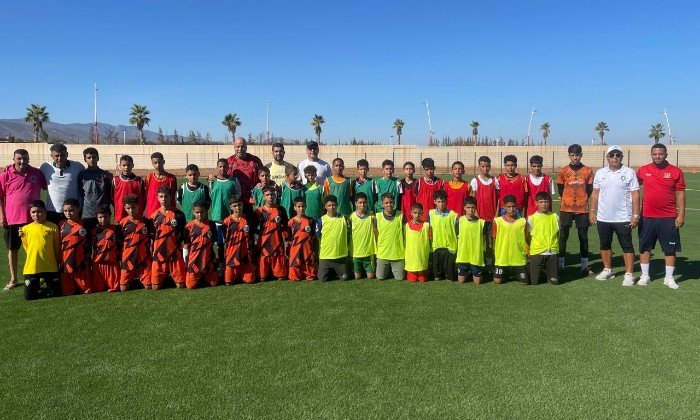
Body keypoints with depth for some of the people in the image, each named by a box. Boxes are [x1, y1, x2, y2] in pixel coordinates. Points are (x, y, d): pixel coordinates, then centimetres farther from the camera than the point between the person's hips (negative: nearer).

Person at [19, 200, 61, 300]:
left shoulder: (53, 227, -1)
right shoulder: (26, 228, 4)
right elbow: (26, 248, 8)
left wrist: (57, 264, 8)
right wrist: (22, 237, -5)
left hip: (50, 267, -1)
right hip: (32, 267, 1)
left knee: (56, 293, 3)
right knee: (29, 296, 1)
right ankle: (37, 287, 32)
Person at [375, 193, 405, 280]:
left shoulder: (400, 215, -7)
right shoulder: (378, 216, -6)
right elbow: (376, 234, 5)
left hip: (398, 254, 0)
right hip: (382, 253, 1)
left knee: (400, 278, 7)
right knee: (380, 277, 8)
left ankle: (392, 269, 38)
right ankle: (387, 269, 39)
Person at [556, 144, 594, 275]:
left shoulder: (588, 171, 2)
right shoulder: (563, 171, 0)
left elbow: (589, 190, 9)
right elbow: (560, 190, 8)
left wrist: (582, 200, 7)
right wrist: (569, 201, 8)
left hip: (582, 209, 1)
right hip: (566, 209, -1)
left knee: (583, 237, 7)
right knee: (563, 236, 2)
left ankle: (585, 265, 14)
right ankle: (560, 264, 10)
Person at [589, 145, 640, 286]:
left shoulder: (629, 173, -3)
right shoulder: (600, 173, 6)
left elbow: (635, 195, -5)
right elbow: (595, 193, 9)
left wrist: (635, 215, -9)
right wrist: (592, 211, 4)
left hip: (623, 218, -4)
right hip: (603, 217, 4)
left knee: (627, 246, 1)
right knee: (604, 245, 13)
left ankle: (629, 274, 6)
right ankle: (607, 270, 27)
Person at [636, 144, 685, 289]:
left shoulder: (676, 172, -1)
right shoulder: (643, 170, 1)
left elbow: (680, 194, 0)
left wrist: (681, 215, -5)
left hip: (669, 218, -1)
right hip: (647, 217, 1)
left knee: (670, 249, 6)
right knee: (644, 247, 8)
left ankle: (669, 277, 18)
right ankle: (645, 275, 20)